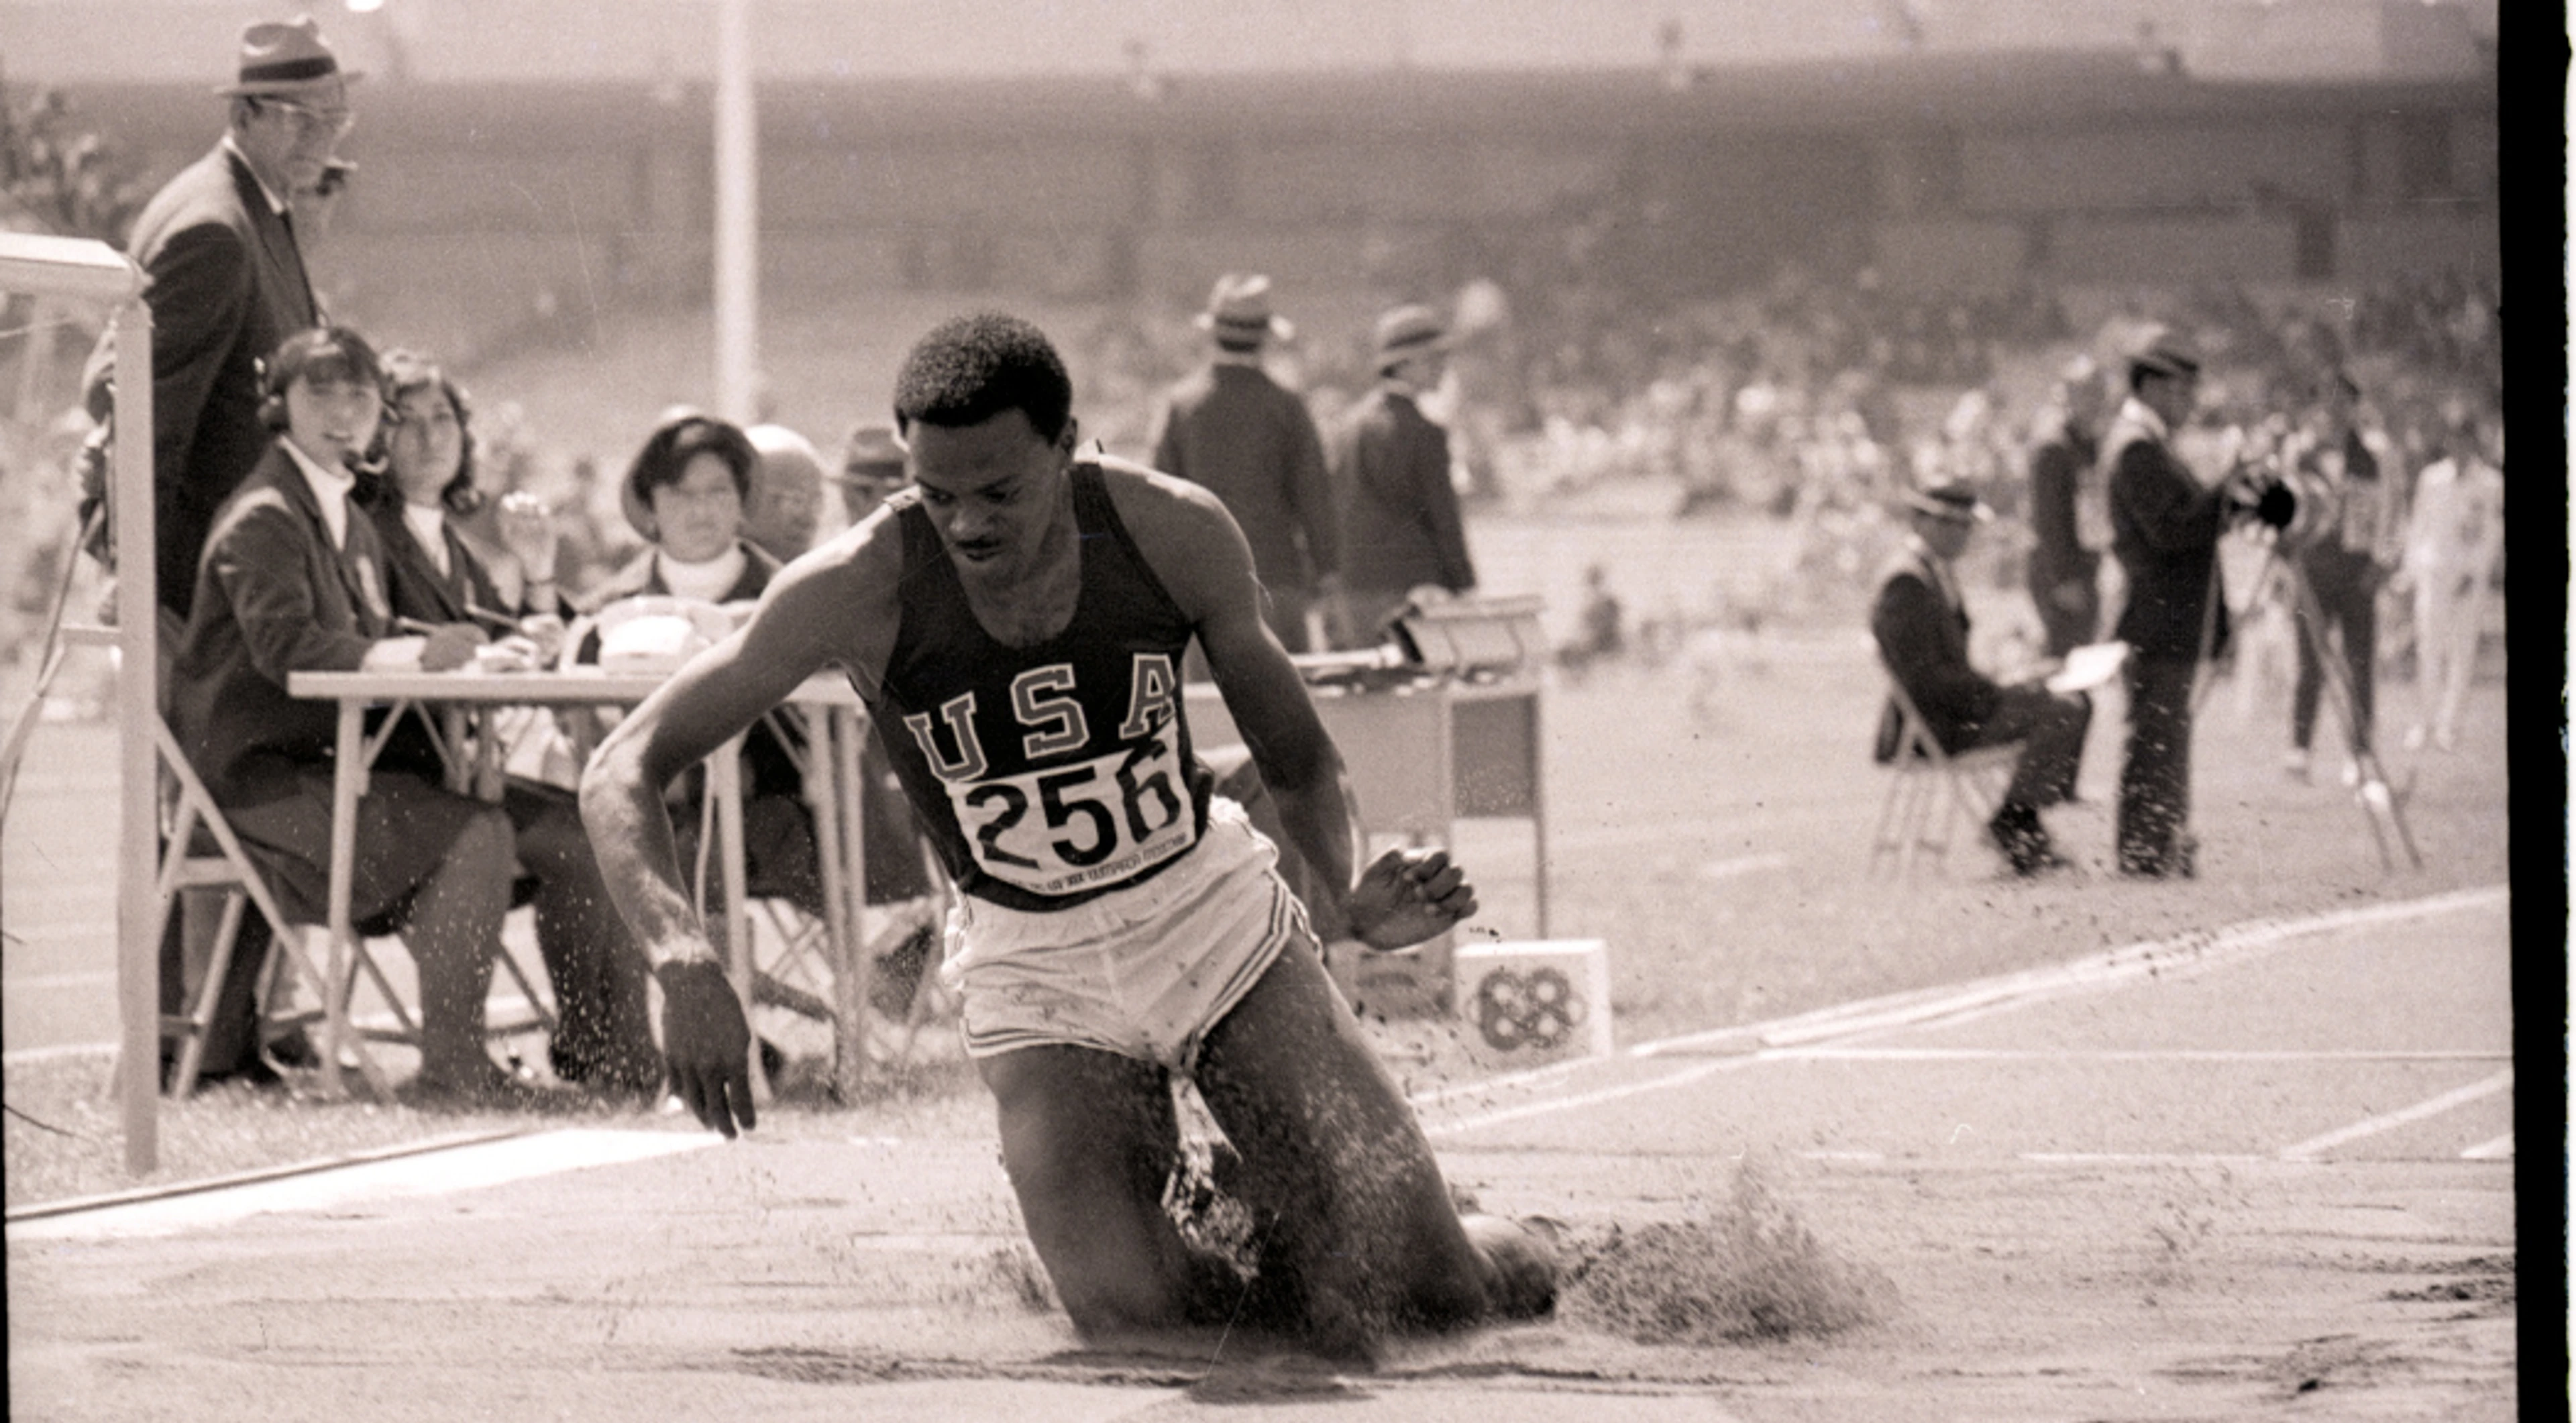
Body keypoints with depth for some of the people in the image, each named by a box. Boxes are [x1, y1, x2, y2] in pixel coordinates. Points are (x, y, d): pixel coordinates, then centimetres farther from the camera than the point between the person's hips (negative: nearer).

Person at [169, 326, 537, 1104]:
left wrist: (460, 648, -2)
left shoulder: (350, 522, 21)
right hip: (253, 772, -9)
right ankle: (451, 1062, -19)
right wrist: (413, 654, -31)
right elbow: (284, 644, -24)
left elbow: (366, 641, 18)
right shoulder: (263, 517, -10)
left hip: (316, 762, 9)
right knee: (475, 833, -22)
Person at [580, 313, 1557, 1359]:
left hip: (1218, 914, 1)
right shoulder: (860, 590, -19)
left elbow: (1300, 762, 1)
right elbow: (622, 775, -18)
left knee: (1436, 1297, -9)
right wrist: (683, 962, -35)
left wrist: (1341, 899, -20)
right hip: (1034, 970, -1)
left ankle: (1249, 1208, 27)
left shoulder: (1175, 534, -14)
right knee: (1130, 1320, -21)